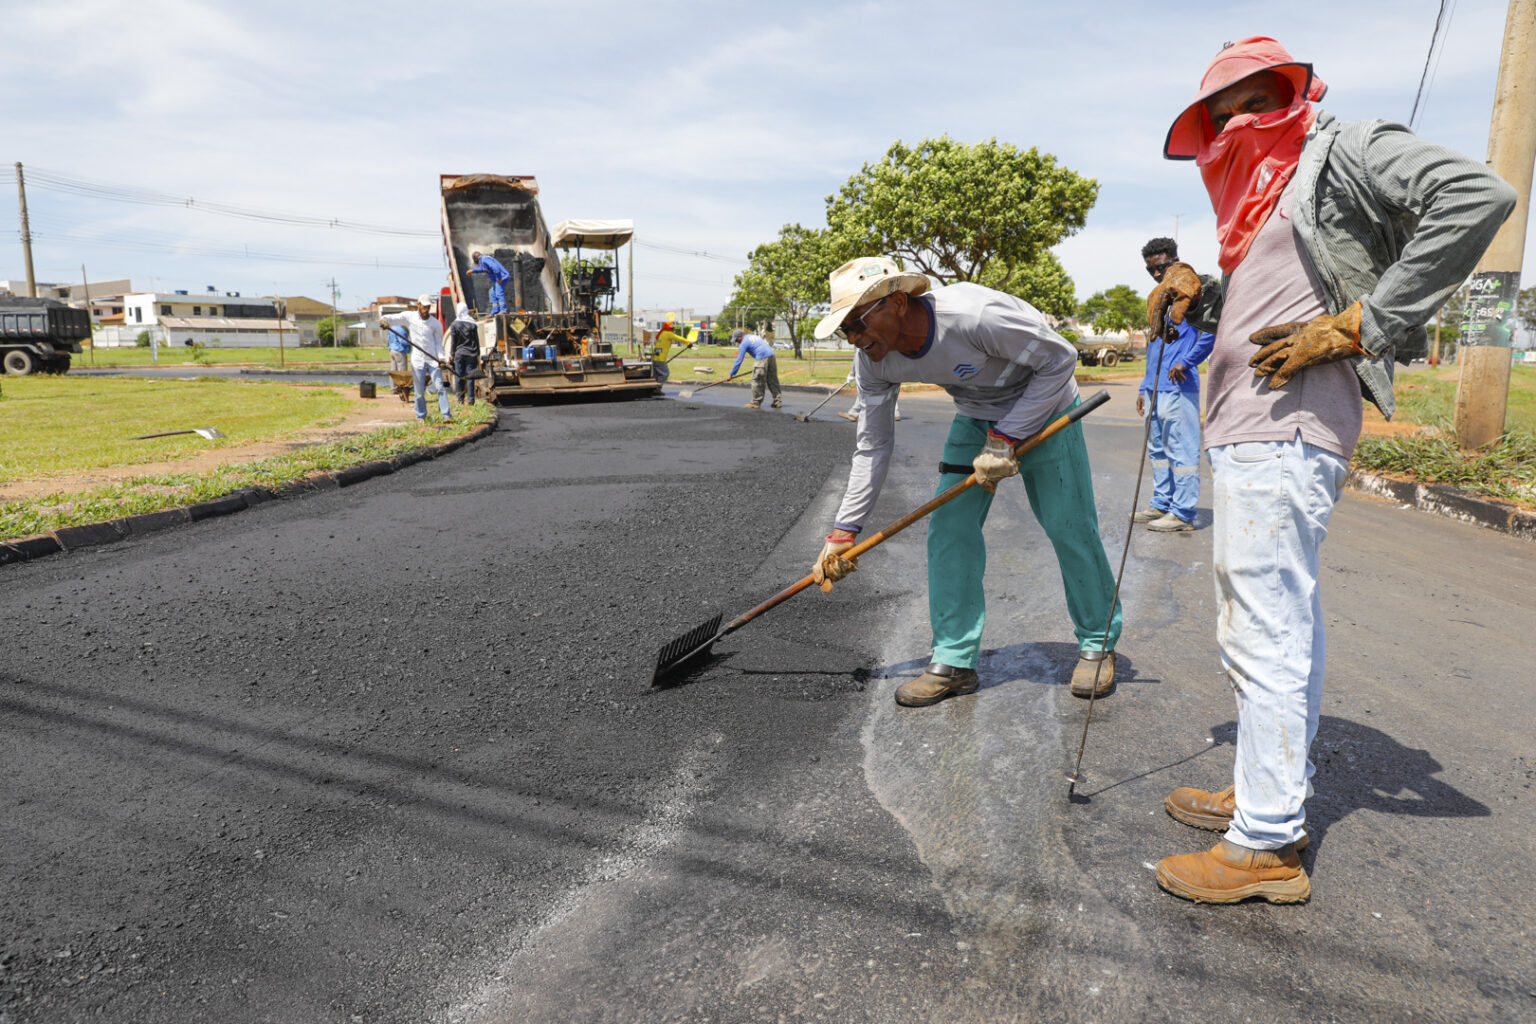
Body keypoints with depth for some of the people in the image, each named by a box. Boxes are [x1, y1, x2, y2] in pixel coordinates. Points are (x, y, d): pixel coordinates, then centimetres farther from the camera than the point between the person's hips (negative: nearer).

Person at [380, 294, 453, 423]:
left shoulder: (436, 324, 2)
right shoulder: (409, 317, 3)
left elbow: (438, 342, 6)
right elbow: (392, 318, 2)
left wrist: (441, 357, -9)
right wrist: (384, 319, -21)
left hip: (433, 360, 0)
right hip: (417, 360, 1)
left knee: (440, 387, -9)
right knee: (419, 392, 4)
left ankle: (446, 415, -12)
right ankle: (421, 416, 16)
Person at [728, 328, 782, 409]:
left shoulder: (744, 343, 2)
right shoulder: (754, 336, 26)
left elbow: (739, 360, -1)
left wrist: (731, 374, 2)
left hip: (762, 359, -8)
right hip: (772, 356, 8)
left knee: (757, 381, 0)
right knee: (773, 381, 12)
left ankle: (756, 403, 4)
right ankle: (778, 400, 14)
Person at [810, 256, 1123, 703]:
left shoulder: (976, 314, -37)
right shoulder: (873, 362, -17)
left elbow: (1059, 359, -23)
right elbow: (872, 447, -6)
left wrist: (1006, 438, -25)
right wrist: (843, 531, -6)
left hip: (1043, 410, -5)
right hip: (975, 418, 5)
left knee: (1070, 527, -4)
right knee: (948, 527, -5)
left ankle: (1098, 644, 19)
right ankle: (954, 662, 4)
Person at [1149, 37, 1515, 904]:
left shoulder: (1342, 153, -1)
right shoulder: (1264, 200, 24)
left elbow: (1475, 195, -17)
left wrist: (1355, 324, -19)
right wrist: (1200, 301, 8)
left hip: (1284, 435, -10)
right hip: (1254, 438, 10)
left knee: (1263, 633, -9)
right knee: (1286, 625, 15)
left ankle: (1266, 846, -1)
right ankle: (1276, 798, 27)